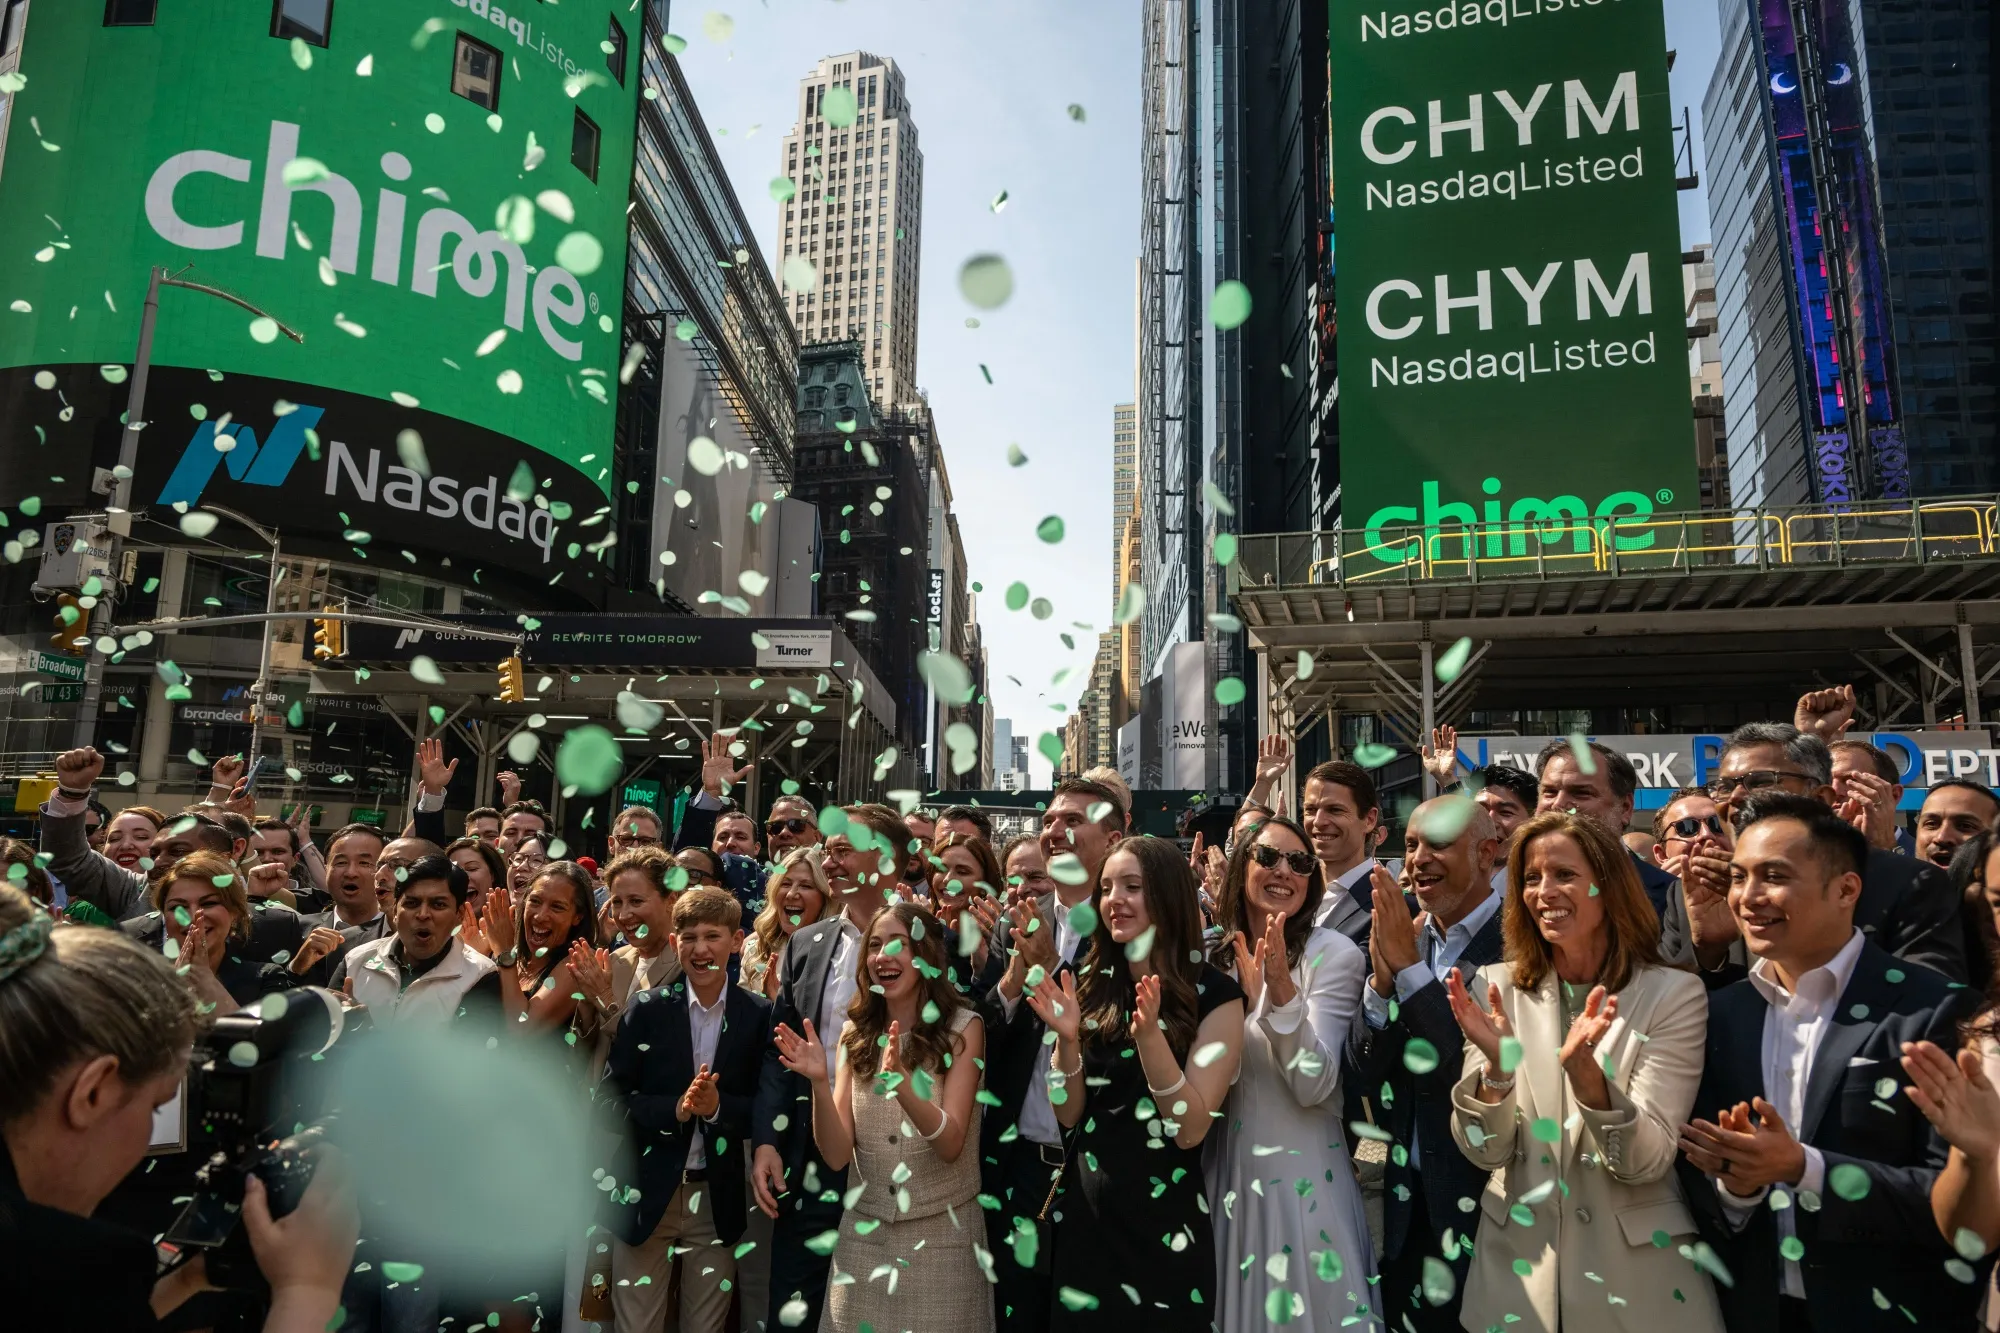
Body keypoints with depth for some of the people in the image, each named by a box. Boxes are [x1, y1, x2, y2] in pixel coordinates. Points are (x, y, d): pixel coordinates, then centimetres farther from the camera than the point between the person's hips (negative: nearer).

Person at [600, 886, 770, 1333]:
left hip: (718, 1197, 1)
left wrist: (718, 1107, -21)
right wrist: (675, 1109, -22)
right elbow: (611, 1097, -8)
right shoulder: (645, 1010, -6)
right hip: (648, 1192, -1)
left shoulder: (759, 1015, -4)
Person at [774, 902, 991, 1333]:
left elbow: (950, 1145, -17)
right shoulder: (856, 1035, 1)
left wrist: (902, 1086, -34)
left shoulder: (962, 1027, -8)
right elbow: (837, 1156, -6)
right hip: (865, 1236, 3)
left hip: (942, 1236, -3)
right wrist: (819, 1082, -23)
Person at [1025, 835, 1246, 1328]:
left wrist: (1149, 1034, -29)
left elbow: (1191, 1130, -16)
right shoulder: (1091, 984, 1)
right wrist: (1067, 1039, -16)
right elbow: (1069, 1115, 1)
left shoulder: (1214, 993, -11)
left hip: (1167, 1219, -3)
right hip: (1085, 1209, 4)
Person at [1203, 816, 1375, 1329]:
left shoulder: (1334, 953, -12)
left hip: (1301, 1176, -5)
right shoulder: (1217, 957, 3)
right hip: (1224, 1170, 5)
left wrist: (1282, 992, -33)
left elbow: (1313, 1086, -19)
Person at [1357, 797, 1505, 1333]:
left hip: (1485, 1207, -5)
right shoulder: (1406, 937, 3)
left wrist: (1410, 966, -22)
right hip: (1409, 1203, 5)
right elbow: (1371, 1077, 2)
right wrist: (1382, 979, -13)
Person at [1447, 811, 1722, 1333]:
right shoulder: (1496, 987, -5)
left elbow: (1646, 1160, -15)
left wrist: (1584, 1069, -32)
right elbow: (1485, 1151, -8)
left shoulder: (1674, 994, -10)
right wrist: (1497, 1064, -26)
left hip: (1636, 1269, -1)